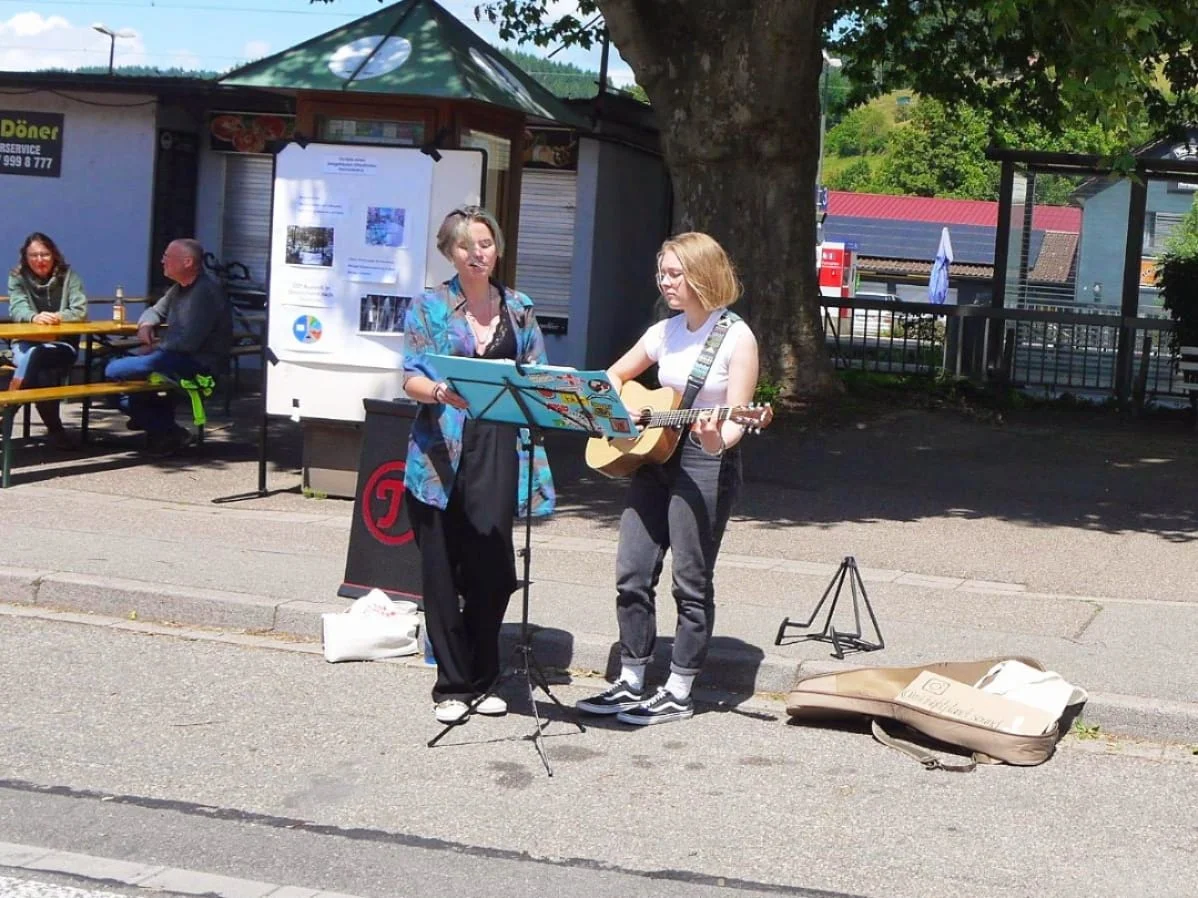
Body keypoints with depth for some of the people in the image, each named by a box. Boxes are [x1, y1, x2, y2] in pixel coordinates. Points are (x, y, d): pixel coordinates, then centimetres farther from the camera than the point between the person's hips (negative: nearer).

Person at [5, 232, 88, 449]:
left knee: (38, 357, -36)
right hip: (27, 343, 1)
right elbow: (17, 310, -13)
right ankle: (54, 429, -30)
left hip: (62, 344, -1)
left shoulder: (68, 276, 1)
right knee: (42, 372, -34)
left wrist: (58, 317, -31)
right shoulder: (17, 278, 3)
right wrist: (34, 317, -38)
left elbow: (80, 311, -9)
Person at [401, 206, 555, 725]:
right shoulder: (428, 307, 4)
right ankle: (453, 685, 12)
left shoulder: (518, 308, 13)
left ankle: (481, 680, 17)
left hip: (498, 449, 2)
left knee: (491, 568, -1)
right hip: (442, 451, -2)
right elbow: (411, 377, -3)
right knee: (442, 570, 1)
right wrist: (439, 392, -23)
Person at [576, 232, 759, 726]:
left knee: (691, 582, 0)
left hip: (706, 465, -7)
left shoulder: (736, 337, -9)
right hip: (651, 456, 7)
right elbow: (613, 376, 24)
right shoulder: (664, 332, 10)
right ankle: (631, 681, 17)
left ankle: (679, 692, 9)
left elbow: (736, 418, -13)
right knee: (631, 574, 5)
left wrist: (718, 441, -34)